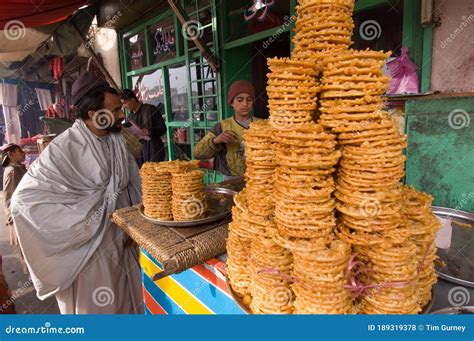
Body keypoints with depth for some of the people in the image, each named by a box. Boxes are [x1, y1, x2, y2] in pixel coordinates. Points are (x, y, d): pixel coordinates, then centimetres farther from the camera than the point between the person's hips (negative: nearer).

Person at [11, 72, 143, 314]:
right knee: (97, 306, 12)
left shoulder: (117, 141, 0)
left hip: (123, 240, 6)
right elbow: (23, 199, -19)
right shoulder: (65, 148, -20)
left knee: (128, 300, 21)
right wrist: (84, 224, -19)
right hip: (90, 247, -6)